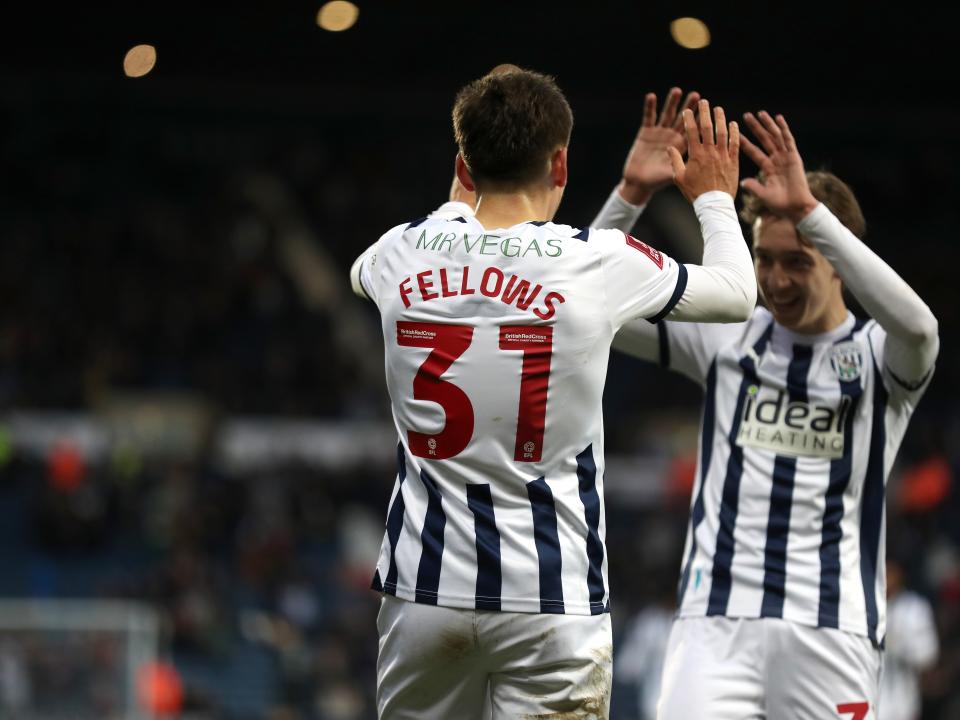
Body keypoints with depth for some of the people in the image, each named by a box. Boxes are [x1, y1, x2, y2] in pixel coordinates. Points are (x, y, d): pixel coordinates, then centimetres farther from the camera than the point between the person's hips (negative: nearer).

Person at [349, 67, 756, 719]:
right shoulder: (603, 262, -6)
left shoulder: (406, 254, 2)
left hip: (422, 589, 3)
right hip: (550, 597, -3)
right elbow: (737, 293, 14)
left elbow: (361, 273, 31)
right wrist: (714, 197, 33)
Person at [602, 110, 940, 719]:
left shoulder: (878, 356, 3)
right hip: (715, 621, 1)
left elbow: (916, 325, -23)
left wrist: (807, 211, -28)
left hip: (832, 629, -1)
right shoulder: (727, 337, 11)